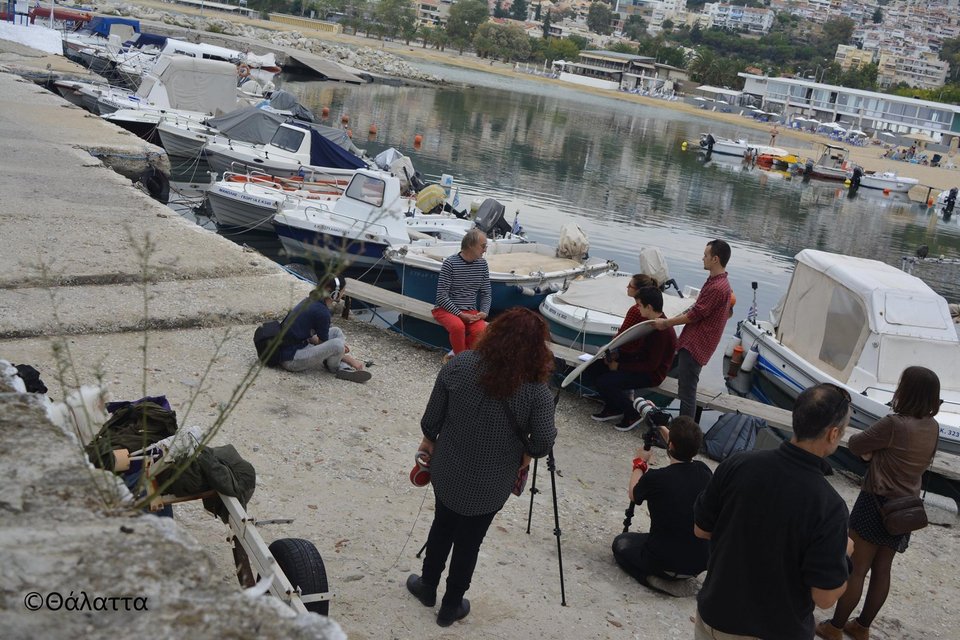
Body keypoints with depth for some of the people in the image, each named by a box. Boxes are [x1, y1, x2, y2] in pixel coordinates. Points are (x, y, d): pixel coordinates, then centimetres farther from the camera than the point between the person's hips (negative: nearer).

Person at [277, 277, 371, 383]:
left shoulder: (311, 301, 7)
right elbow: (323, 345, -9)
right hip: (291, 359, -10)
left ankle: (344, 368, -2)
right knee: (338, 345, -25)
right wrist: (350, 359, 0)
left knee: (336, 331, 14)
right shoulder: (322, 312, -20)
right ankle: (334, 368, 7)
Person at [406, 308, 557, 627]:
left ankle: (427, 586, 46)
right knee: (469, 541, 18)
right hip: (490, 485, -2)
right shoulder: (537, 392, -24)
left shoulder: (458, 365, -16)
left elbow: (432, 417, -7)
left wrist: (429, 441, 12)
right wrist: (525, 454, 5)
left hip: (447, 470, 2)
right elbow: (543, 443, -17)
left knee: (442, 526, 27)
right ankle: (451, 606, 36)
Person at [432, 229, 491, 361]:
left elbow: (486, 293, 11)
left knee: (482, 331, -27)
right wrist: (460, 314, -19)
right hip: (446, 309, -4)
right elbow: (442, 296, -12)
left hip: (471, 311, 4)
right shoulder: (450, 263, -11)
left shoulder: (482, 264, 6)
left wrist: (484, 312, -8)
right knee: (458, 326, -37)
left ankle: (458, 352, 0)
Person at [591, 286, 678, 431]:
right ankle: (612, 407, 13)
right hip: (641, 361, 10)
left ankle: (633, 414, -2)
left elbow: (652, 365, -25)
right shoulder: (651, 322, 3)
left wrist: (620, 366, -20)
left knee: (603, 383, -22)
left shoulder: (662, 331, -27)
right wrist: (617, 354, -3)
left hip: (651, 375, -10)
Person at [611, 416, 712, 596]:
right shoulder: (703, 471, -10)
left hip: (666, 563, -6)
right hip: (702, 562, 6)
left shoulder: (655, 478, -23)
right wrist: (660, 427, 20)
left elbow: (633, 495, 3)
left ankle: (654, 578, 1)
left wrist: (640, 462, 16)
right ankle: (679, 577, 16)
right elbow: (684, 448, 16)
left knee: (620, 543, 22)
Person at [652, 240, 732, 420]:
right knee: (685, 388, 18)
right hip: (693, 342, 11)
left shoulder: (717, 288, -21)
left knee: (687, 392, -5)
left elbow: (694, 315, -18)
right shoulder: (717, 281, 13)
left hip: (695, 346, -11)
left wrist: (667, 323, -7)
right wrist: (671, 321, 15)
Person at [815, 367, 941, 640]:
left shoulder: (894, 424, -24)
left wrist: (869, 446, 7)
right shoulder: (932, 428, 0)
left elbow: (855, 445, -13)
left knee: (856, 568, 4)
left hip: (877, 503, -7)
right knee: (882, 569, 16)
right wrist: (876, 450, -1)